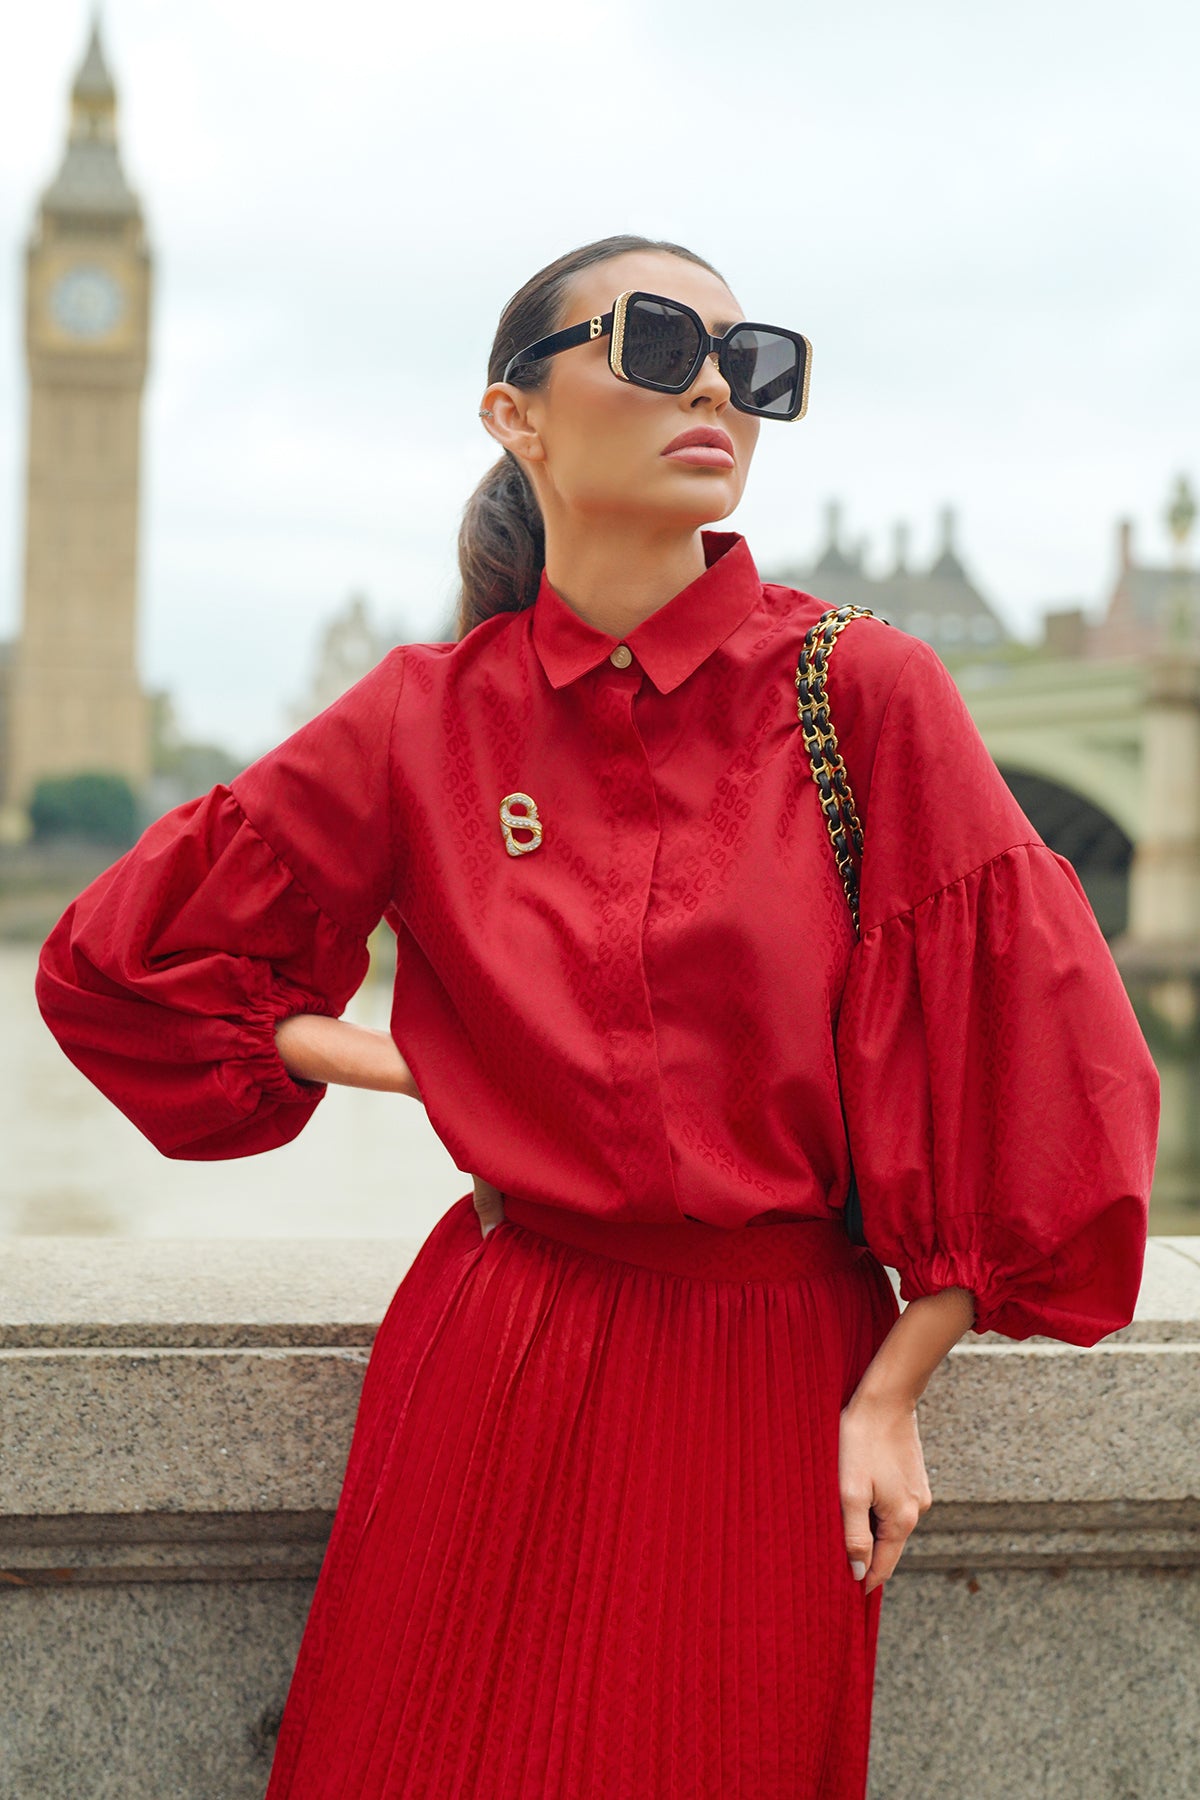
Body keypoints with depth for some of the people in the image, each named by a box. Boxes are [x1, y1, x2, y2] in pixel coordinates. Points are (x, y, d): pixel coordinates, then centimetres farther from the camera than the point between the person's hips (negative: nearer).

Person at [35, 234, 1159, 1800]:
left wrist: (892, 1393, -4)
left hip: (778, 1386, -1)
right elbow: (119, 962, 10)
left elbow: (1019, 1055, -3)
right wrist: (415, 1068, 3)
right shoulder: (428, 717, 1)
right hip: (494, 1372, 1)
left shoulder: (866, 691, -5)